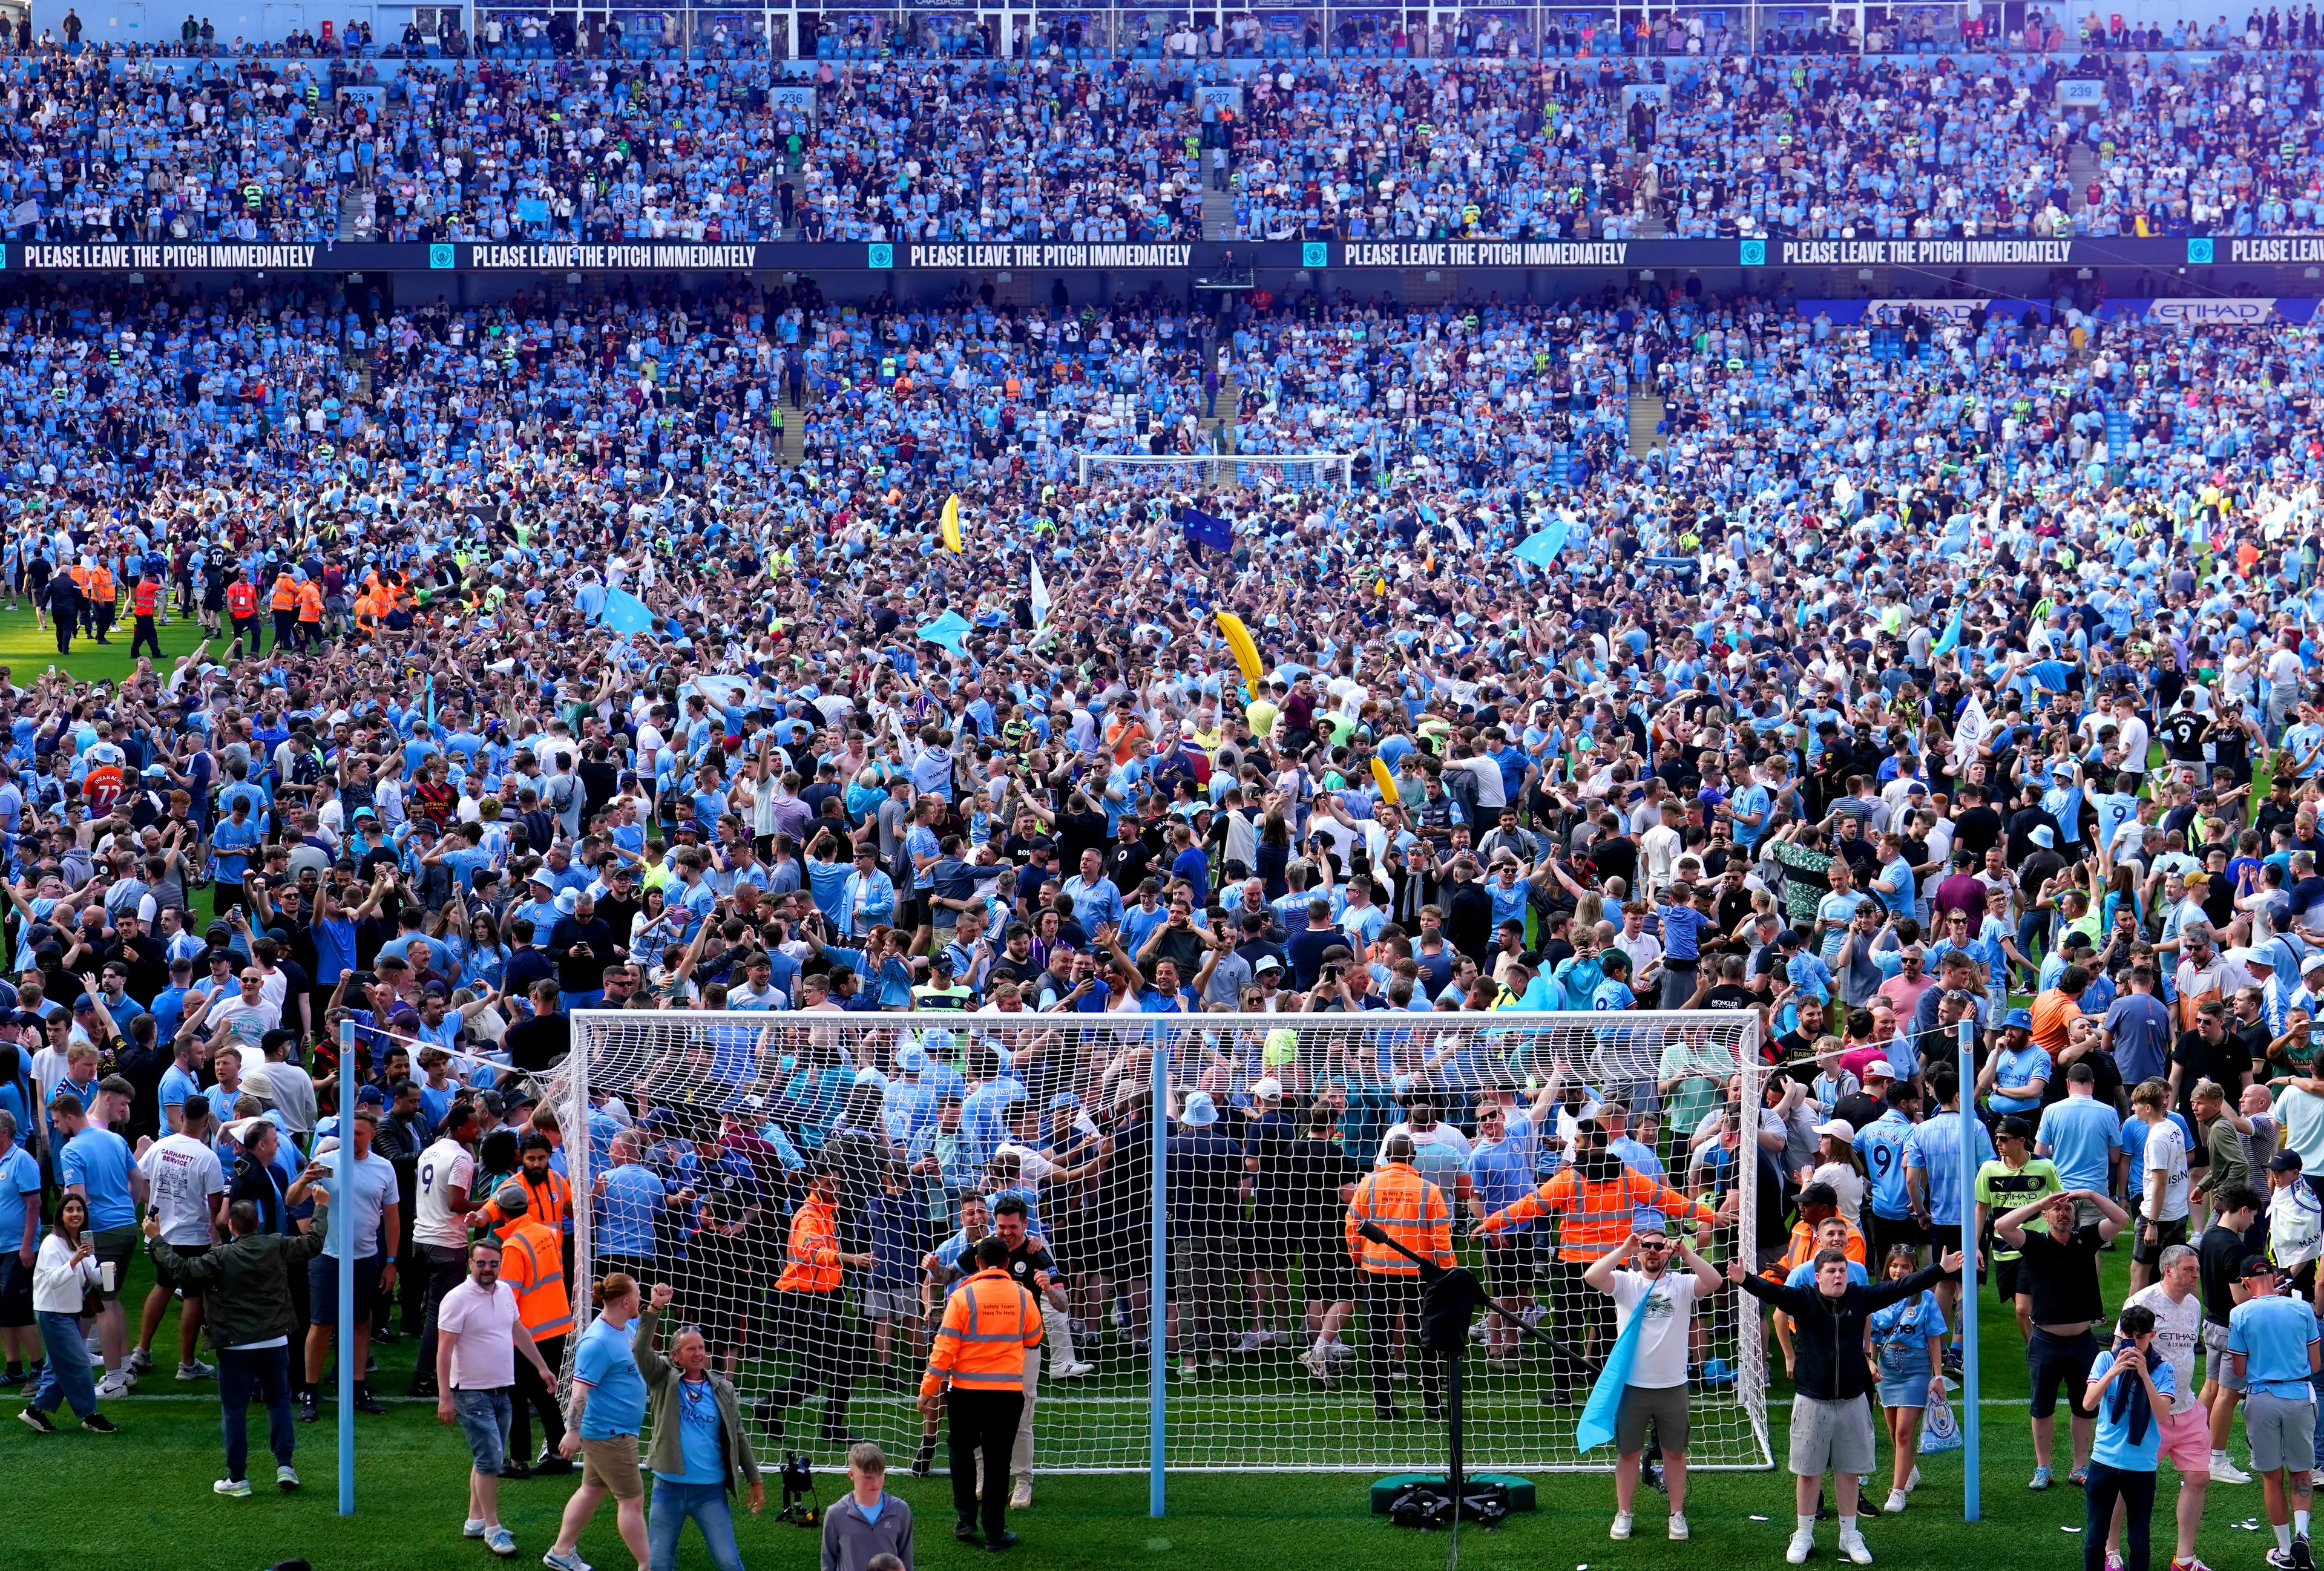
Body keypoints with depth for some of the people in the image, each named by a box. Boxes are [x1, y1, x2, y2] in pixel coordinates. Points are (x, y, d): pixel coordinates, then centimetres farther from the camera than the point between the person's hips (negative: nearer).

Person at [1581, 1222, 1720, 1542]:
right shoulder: (1625, 1282, -1)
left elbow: (1714, 1282, -20)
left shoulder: (1681, 1285, -1)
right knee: (1628, 1453, 10)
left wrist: (1685, 1252, -24)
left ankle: (1677, 1515, 22)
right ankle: (1623, 1514, 22)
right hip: (1632, 1385, 0)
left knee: (1675, 1453, 11)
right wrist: (1624, 1249, -21)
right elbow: (1591, 1277, -19)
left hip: (1672, 1387, 0)